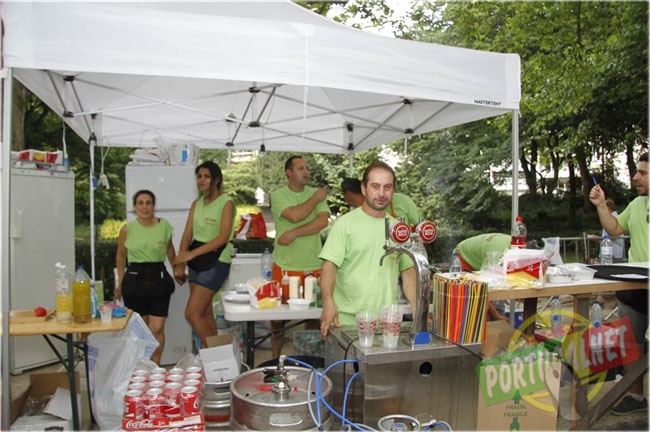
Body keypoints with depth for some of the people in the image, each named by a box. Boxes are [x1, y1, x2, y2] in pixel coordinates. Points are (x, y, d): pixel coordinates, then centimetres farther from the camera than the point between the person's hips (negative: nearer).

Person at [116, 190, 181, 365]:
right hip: (134, 278, 0)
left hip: (158, 278, 0)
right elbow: (120, 256, 11)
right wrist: (121, 282, 14)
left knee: (157, 329, -2)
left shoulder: (164, 226, -2)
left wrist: (177, 271, 24)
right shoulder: (127, 229, -3)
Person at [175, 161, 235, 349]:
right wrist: (182, 254, -14)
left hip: (216, 261, -7)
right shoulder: (197, 203, 11)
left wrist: (192, 253, -23)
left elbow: (223, 237, -18)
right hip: (196, 261, 7)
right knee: (205, 313, 12)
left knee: (192, 314, -9)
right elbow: (187, 234, 6)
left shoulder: (226, 203, -9)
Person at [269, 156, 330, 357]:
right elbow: (294, 215, -19)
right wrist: (315, 198, -7)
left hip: (314, 266, 2)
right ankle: (275, 359, 25)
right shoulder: (278, 195, -1)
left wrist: (294, 233, -16)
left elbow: (323, 221, -9)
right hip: (285, 265, -2)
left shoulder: (317, 193, 6)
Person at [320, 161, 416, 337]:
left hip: (388, 322, 4)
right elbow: (329, 265, -12)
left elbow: (408, 271, 12)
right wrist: (328, 303, -27)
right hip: (347, 321, -4)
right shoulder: (345, 223, -5)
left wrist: (417, 310, 0)